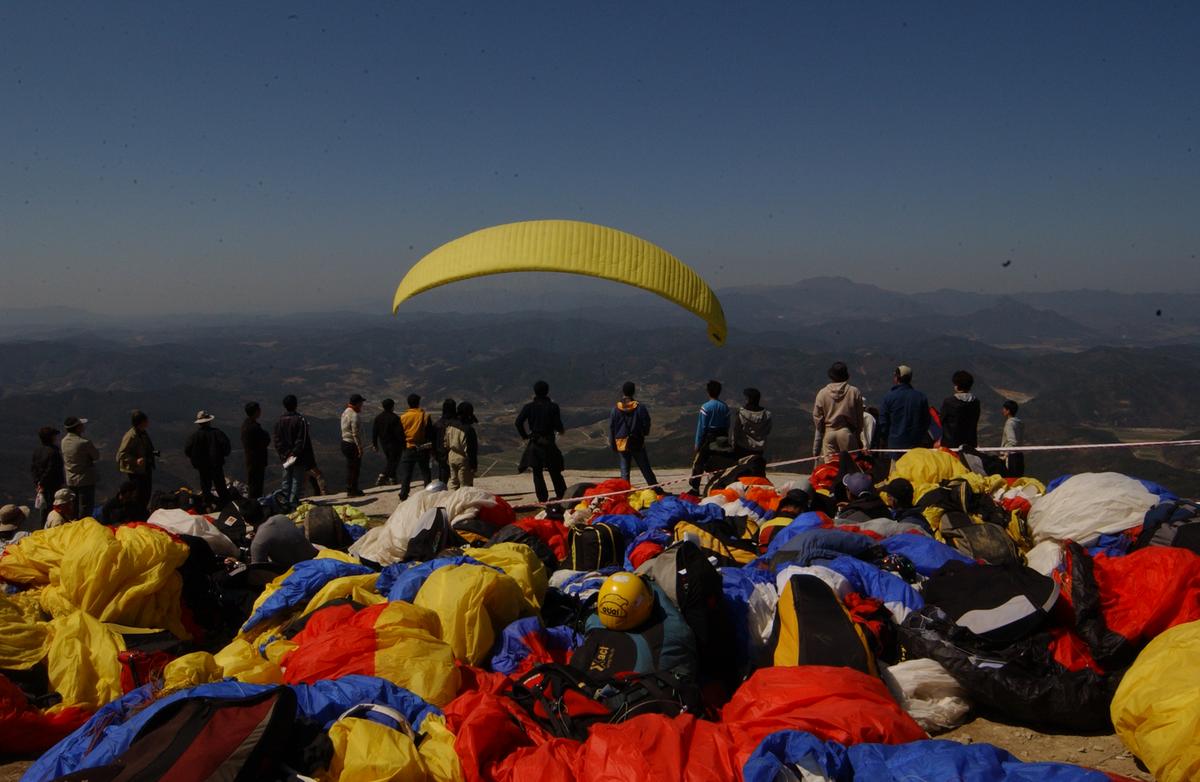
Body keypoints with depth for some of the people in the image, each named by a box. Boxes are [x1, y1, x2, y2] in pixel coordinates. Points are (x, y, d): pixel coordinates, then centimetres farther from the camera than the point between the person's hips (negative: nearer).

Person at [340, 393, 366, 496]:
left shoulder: (345, 412, 11)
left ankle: (350, 488, 26)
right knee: (355, 468, -2)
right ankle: (352, 491, 2)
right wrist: (360, 447, -19)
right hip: (352, 445, -10)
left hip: (345, 442, 10)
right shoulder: (354, 415, -20)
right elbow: (355, 433, -22)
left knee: (350, 467, 17)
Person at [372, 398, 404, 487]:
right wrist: (403, 444, -10)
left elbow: (374, 432, 6)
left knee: (389, 460, 19)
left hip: (383, 443, 6)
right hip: (394, 443, -6)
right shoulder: (395, 418, -16)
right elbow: (399, 432, -17)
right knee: (393, 460, 2)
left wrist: (375, 444, 14)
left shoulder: (378, 418, 4)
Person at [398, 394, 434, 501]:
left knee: (405, 474, 3)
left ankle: (403, 497, -1)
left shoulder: (403, 417, -6)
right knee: (426, 473, 13)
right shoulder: (425, 416, -6)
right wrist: (431, 448, 8)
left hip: (408, 449, -1)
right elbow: (430, 434, -1)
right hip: (423, 449, 1)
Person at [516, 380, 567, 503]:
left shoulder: (528, 407, -1)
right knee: (555, 471, 12)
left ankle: (542, 498, 5)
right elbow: (558, 425, -9)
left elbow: (518, 422, -7)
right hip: (548, 443, 0)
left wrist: (524, 436, 5)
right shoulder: (553, 406, -5)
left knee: (537, 472, 8)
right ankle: (562, 495, 15)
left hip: (534, 443, 0)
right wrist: (560, 431, 14)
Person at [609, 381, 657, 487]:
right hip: (638, 443, -1)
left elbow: (611, 428, 0)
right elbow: (646, 425, -5)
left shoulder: (616, 409, -5)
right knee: (646, 470, 5)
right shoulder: (640, 407, -10)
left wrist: (612, 445, 10)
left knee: (624, 471, 9)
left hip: (621, 444, 1)